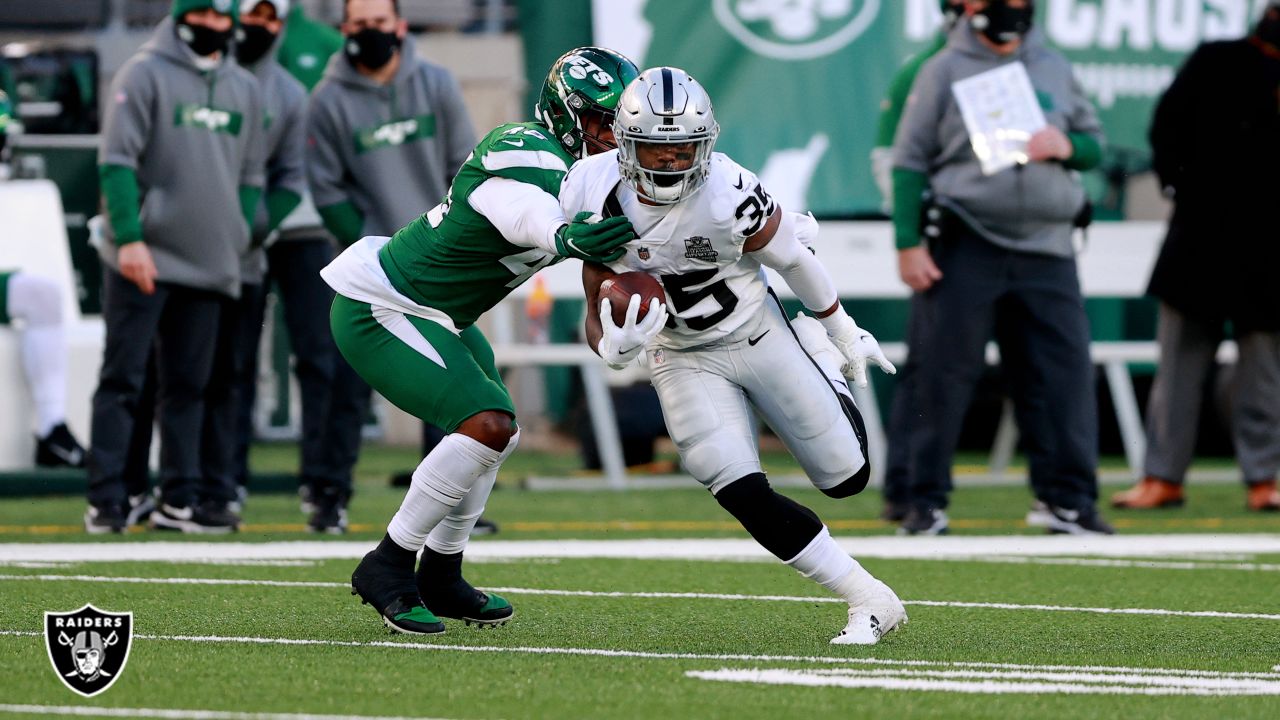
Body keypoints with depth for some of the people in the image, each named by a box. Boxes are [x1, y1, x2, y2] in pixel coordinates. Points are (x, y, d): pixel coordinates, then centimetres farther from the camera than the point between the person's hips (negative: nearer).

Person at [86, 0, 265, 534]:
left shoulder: (245, 89, 14)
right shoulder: (145, 74, -3)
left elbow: (251, 177, 20)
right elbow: (117, 160, -8)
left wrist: (237, 242, 8)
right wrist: (129, 237, -17)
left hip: (208, 266, 5)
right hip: (142, 260, -5)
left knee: (188, 385, 8)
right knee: (123, 379, -5)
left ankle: (179, 500, 12)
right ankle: (105, 502, -5)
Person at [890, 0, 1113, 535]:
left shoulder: (1055, 70, 14)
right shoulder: (944, 71, 3)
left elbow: (1094, 146, 19)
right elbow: (909, 161, 1)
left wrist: (1065, 146, -5)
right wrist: (908, 244, -7)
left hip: (1047, 249, 3)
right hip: (966, 248, -3)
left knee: (1064, 370, -2)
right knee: (943, 374, -3)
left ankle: (1066, 500, 4)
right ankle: (927, 502, 4)